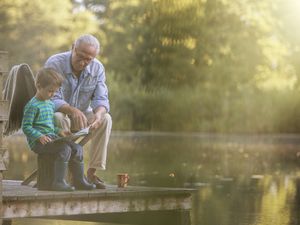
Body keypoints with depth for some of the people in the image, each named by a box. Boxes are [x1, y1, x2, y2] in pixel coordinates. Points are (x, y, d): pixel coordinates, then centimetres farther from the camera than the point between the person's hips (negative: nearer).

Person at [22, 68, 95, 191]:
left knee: (77, 148, -2)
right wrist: (40, 136, -25)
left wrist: (59, 131, 9)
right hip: (38, 142, -9)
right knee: (65, 149, -28)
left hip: (52, 138, 9)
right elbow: (26, 127, -14)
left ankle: (79, 181, 6)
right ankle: (59, 182, -26)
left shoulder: (50, 104, 19)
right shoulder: (32, 106, -10)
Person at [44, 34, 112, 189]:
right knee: (60, 119, -38)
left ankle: (92, 173, -22)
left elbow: (101, 99, -12)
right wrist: (72, 110, -46)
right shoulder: (54, 64, -20)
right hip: (54, 114, -4)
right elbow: (53, 99, -26)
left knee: (106, 119, -23)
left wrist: (98, 114, -37)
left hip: (82, 115, 4)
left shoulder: (97, 68, -7)